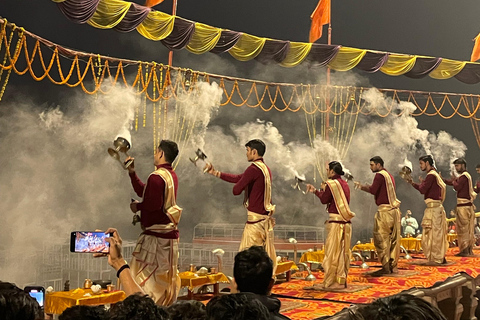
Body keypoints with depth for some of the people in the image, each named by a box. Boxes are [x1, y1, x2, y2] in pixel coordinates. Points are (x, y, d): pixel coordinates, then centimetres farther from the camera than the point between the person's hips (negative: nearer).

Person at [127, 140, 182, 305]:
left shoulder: (157, 177, -17)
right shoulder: (171, 175, 13)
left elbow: (154, 204, -25)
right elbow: (142, 191, 17)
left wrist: (137, 206, -8)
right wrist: (132, 172, 13)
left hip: (156, 235, -10)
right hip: (170, 233, 10)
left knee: (145, 276, -4)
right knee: (167, 273, 16)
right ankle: (168, 306, 22)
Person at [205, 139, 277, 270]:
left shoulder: (253, 169, -15)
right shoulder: (266, 169, 14)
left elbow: (236, 190, -17)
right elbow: (238, 178, 18)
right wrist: (215, 173, 20)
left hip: (255, 219, -9)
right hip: (266, 218, 9)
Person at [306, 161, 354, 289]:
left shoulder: (331, 184, -12)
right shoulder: (344, 184, 13)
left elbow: (324, 200, -6)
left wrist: (321, 190, 12)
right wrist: (315, 191, 23)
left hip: (336, 221, -8)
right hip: (346, 221, 8)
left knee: (334, 251, -1)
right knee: (343, 251, 13)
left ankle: (337, 281, 2)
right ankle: (343, 279, 18)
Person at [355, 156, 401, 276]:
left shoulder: (380, 175, -8)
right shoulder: (389, 175, 20)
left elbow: (373, 190, -19)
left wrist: (362, 186, -5)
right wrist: (365, 187, 18)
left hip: (385, 210, -9)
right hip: (394, 210, 9)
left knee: (381, 239, -6)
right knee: (393, 239, 9)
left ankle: (386, 267, -9)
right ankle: (393, 266, 13)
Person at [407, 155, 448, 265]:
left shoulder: (431, 175, -15)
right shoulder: (434, 174, 17)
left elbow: (423, 190, -19)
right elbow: (424, 189, 18)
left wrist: (422, 182, -1)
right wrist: (412, 183, 13)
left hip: (433, 207, -10)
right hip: (436, 206, 10)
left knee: (434, 232, -5)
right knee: (437, 233, 13)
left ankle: (436, 259, 0)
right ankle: (440, 257, 19)